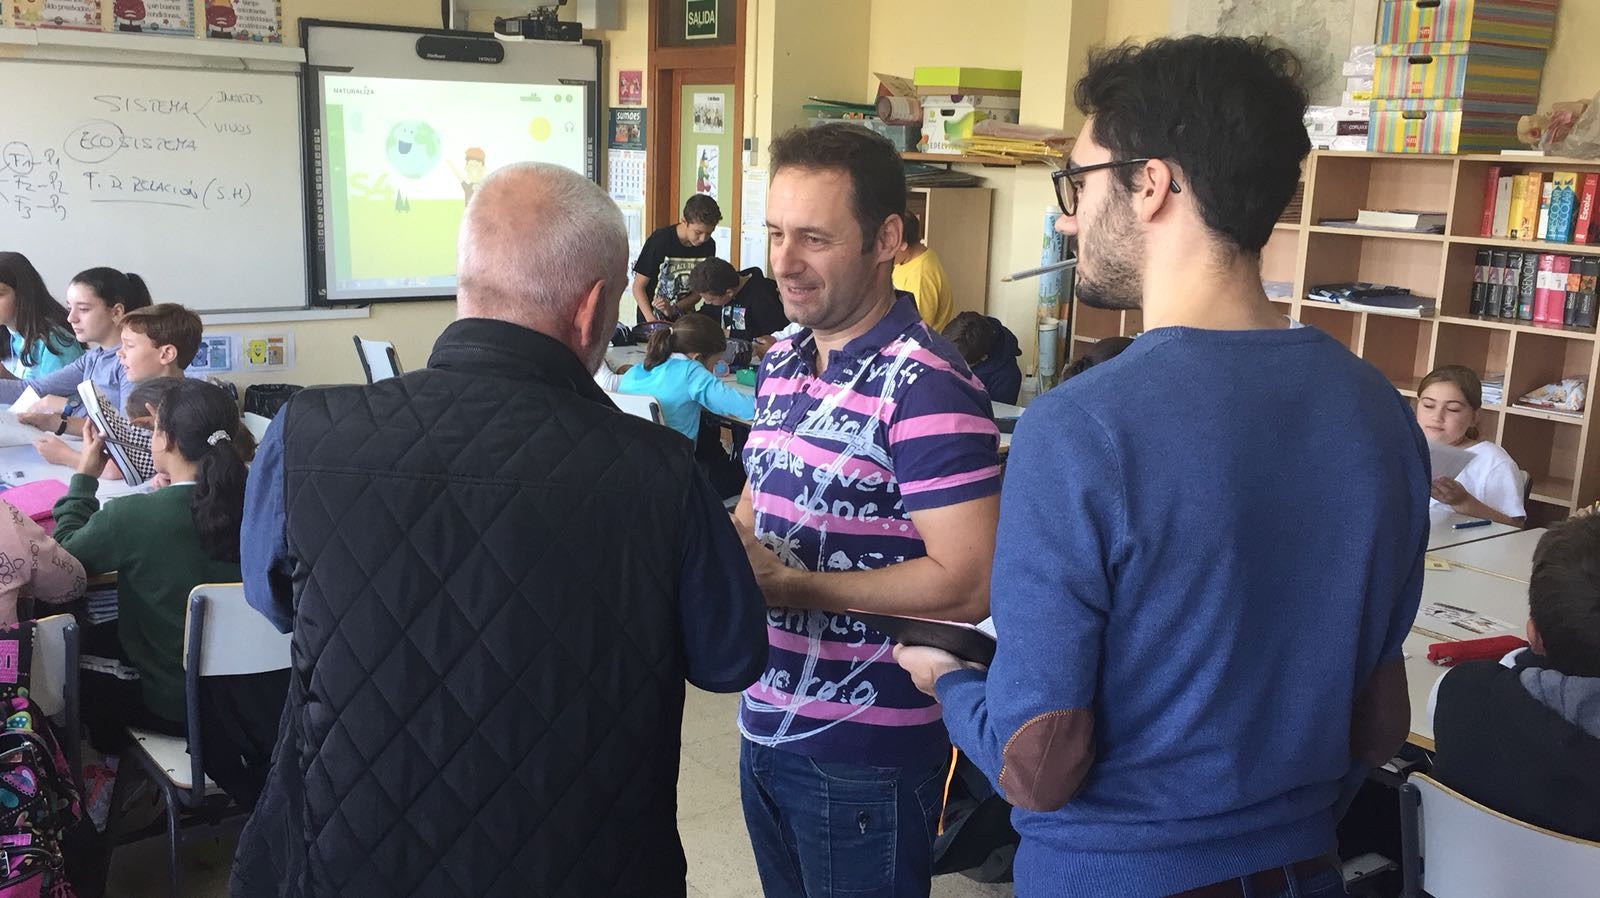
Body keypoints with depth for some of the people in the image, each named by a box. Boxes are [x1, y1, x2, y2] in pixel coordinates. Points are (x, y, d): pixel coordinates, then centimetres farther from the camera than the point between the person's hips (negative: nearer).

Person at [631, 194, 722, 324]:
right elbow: (638, 287, -13)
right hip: (655, 319, -3)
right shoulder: (660, 240, -18)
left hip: (684, 319, 4)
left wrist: (674, 309, -15)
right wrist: (652, 321, -26)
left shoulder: (708, 246, -6)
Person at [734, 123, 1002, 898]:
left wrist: (787, 586, -22)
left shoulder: (927, 386, -19)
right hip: (767, 726, 7)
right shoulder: (781, 364, 6)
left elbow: (967, 585, -23)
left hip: (868, 752, -7)